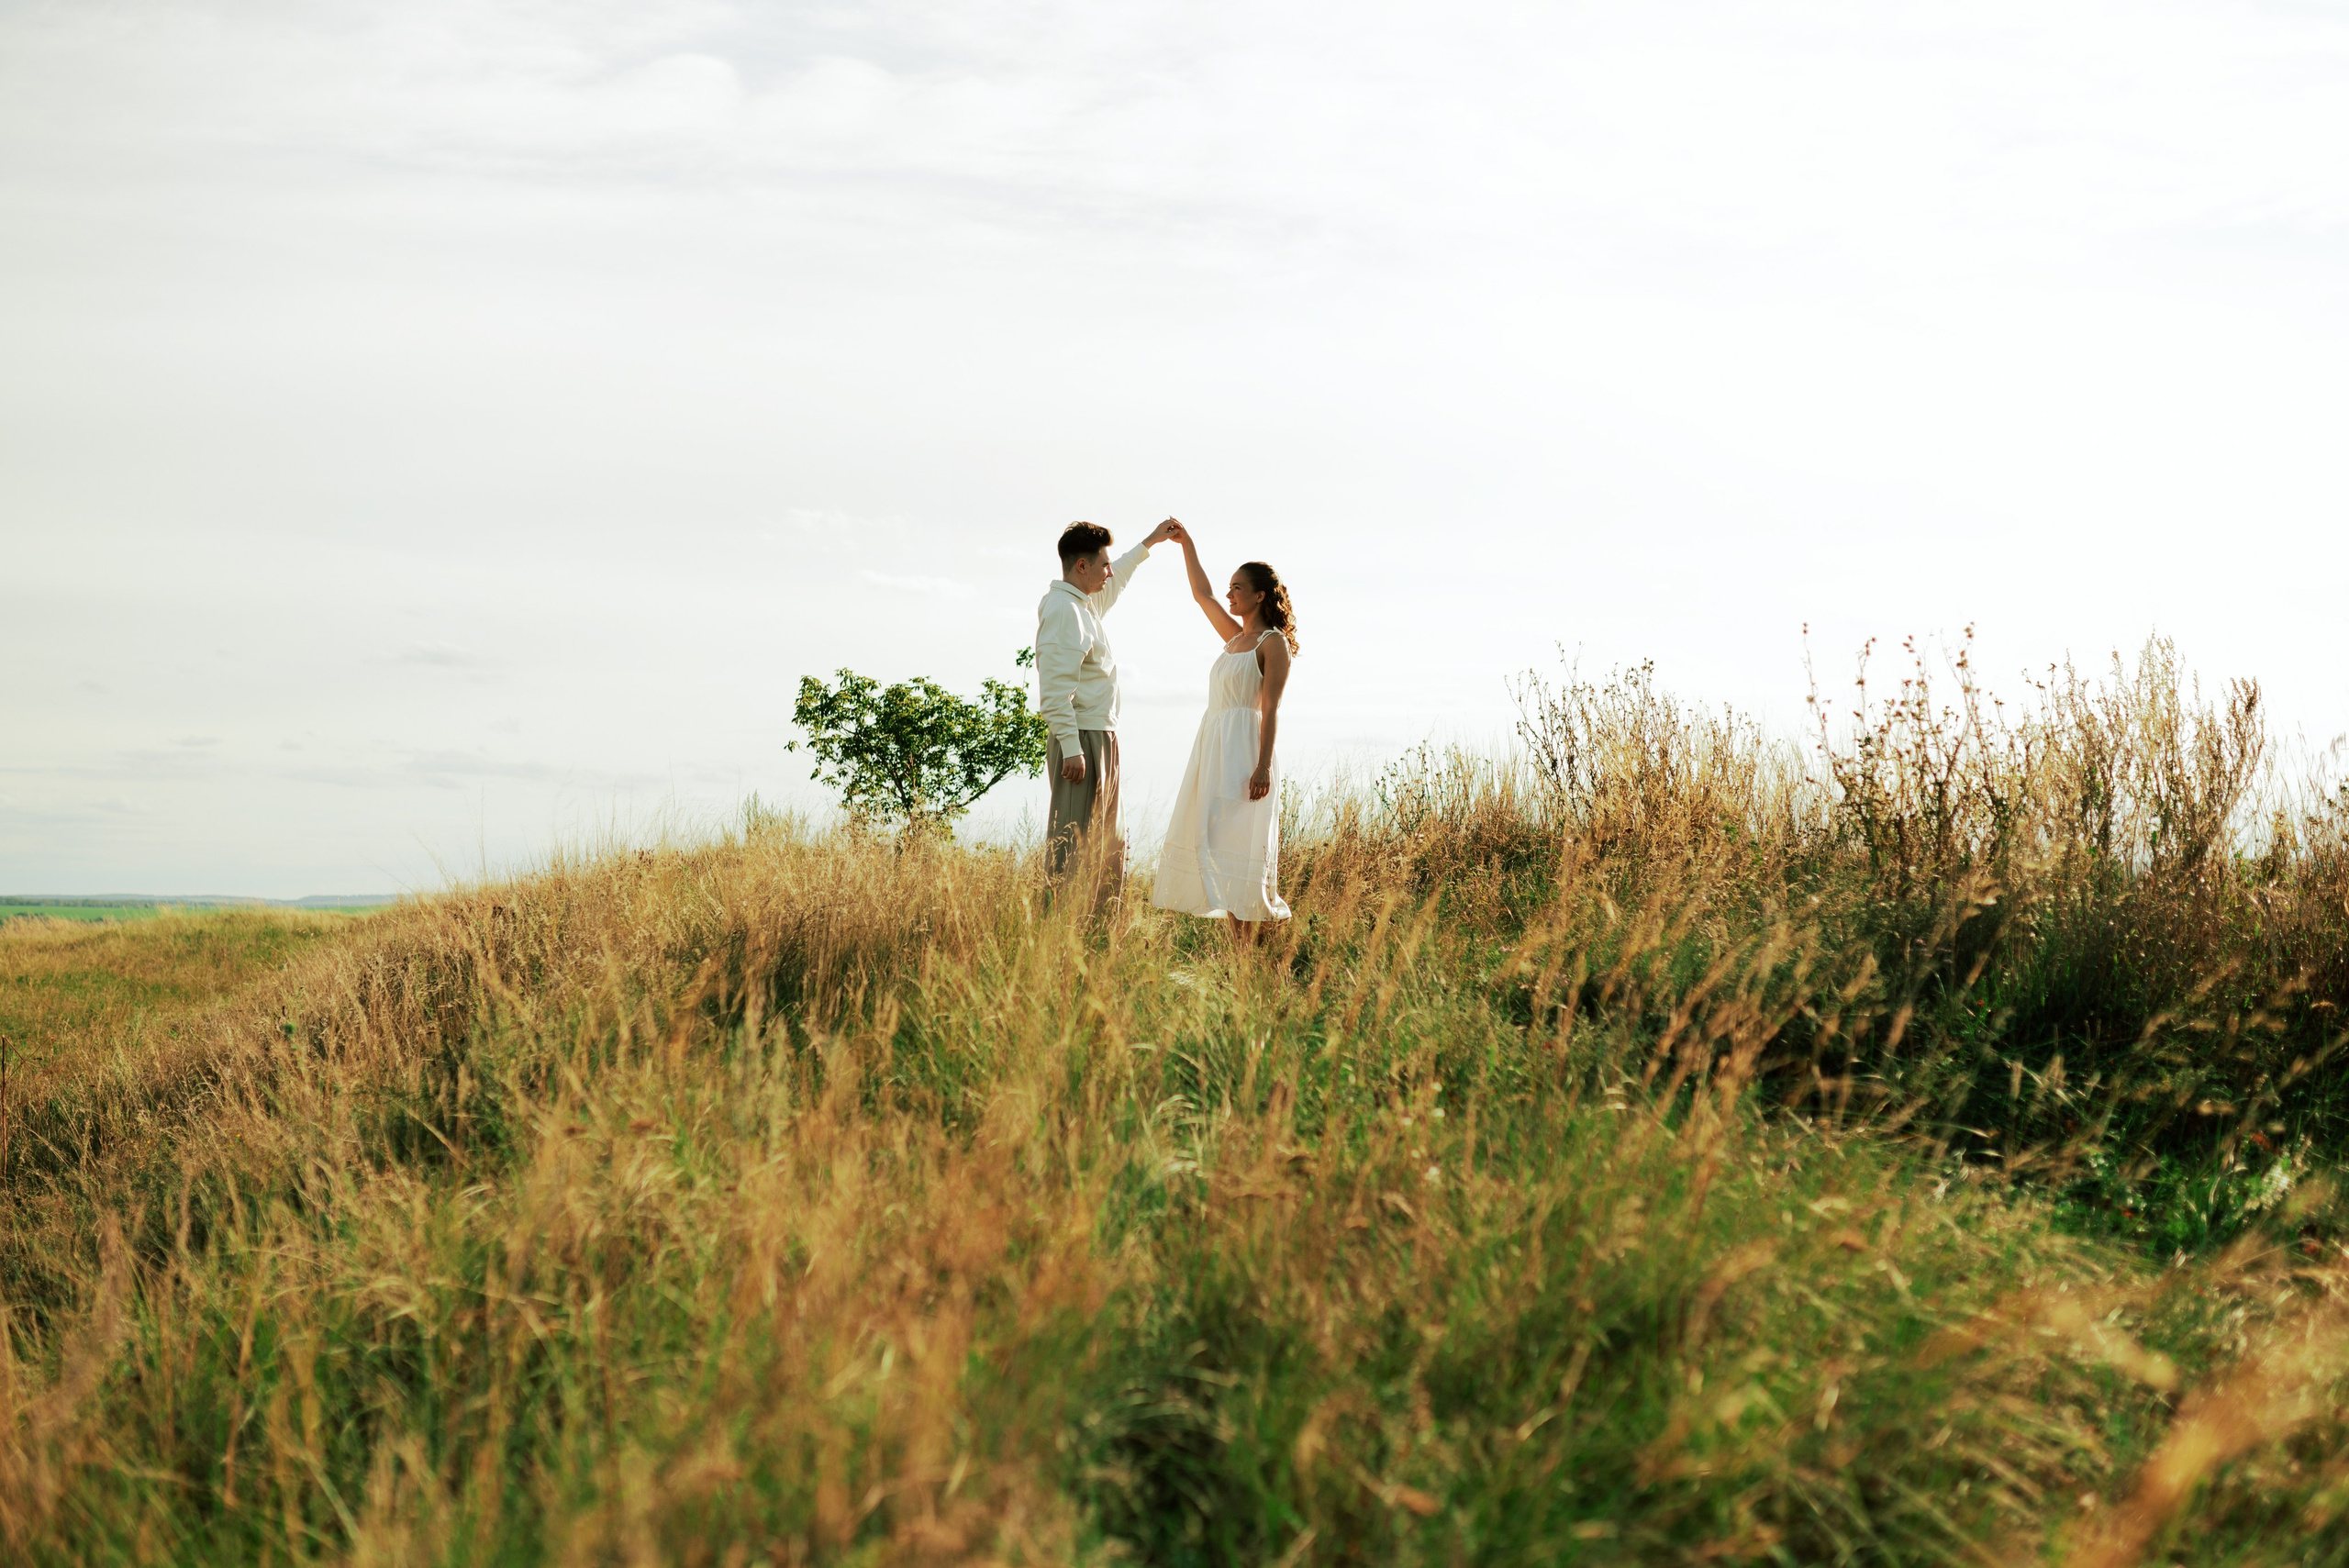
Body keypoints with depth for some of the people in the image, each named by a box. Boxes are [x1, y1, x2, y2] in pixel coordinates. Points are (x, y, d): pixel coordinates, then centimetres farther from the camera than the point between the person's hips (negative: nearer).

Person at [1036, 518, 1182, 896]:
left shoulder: (1085, 602, 15)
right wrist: (1071, 749, -26)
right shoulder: (1062, 610, -15)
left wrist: (1150, 542, 43)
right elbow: (1055, 691, -22)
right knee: (1074, 847, -11)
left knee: (1109, 849, 13)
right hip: (1081, 741, -11)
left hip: (1102, 741, 11)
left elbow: (1116, 580, 40)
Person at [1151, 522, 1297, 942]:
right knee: (1215, 844, 4)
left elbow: (1270, 710, -13)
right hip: (1213, 747, 8)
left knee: (1240, 844, -11)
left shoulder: (1273, 643, -6)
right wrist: (1187, 545, 23)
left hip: (1244, 750, -8)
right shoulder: (1234, 637, 17)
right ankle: (1236, 945, 5)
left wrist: (1264, 766, -20)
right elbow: (1203, 595, 27)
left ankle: (1248, 948, -10)